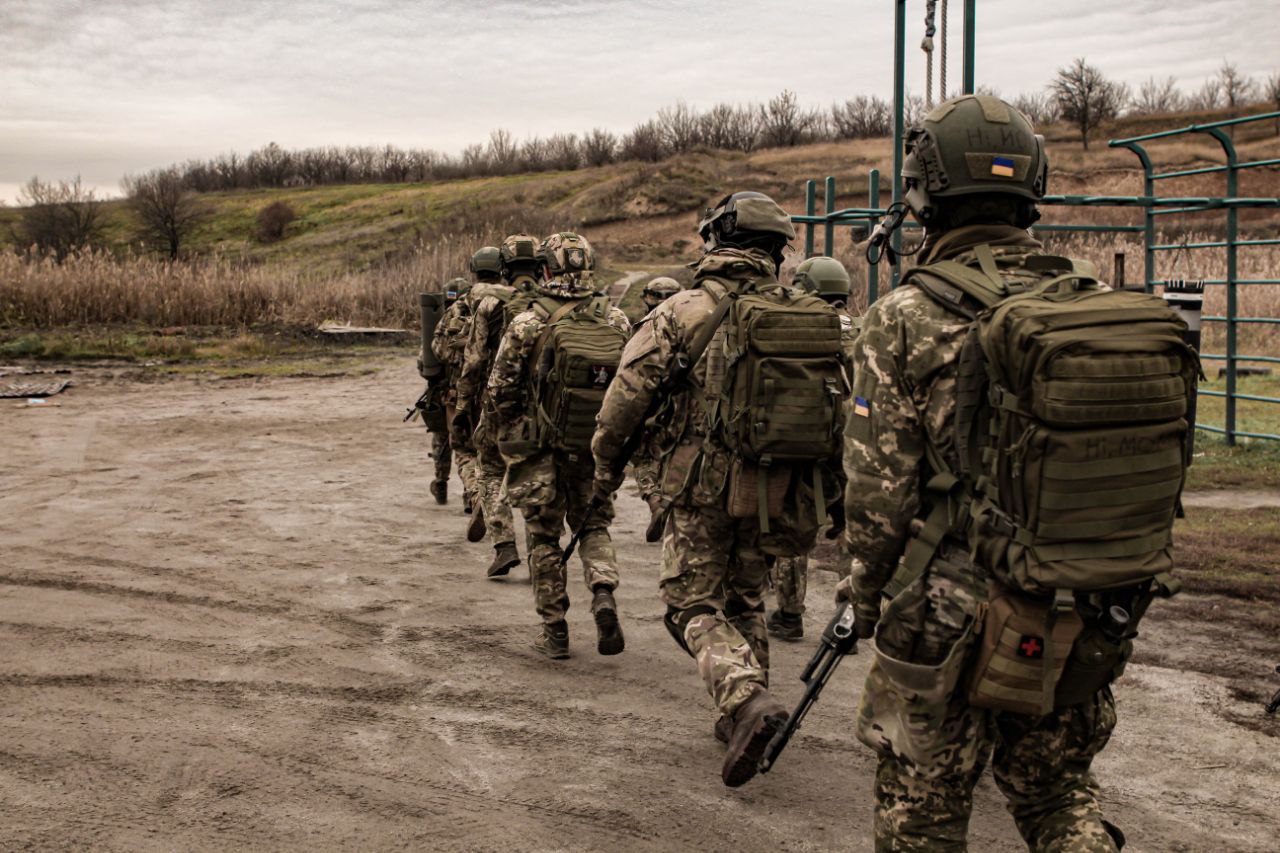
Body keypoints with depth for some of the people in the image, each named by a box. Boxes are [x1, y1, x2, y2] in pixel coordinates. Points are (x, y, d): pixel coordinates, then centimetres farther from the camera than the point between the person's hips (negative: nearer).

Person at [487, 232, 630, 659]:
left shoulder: (528, 324, -11)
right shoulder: (617, 323, -2)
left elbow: (500, 388, -6)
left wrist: (505, 438, 10)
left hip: (541, 447, -2)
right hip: (595, 448, 2)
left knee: (544, 536, 11)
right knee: (594, 525, 19)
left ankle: (554, 631, 15)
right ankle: (603, 594, -7)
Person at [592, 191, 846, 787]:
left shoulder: (685, 312, -8)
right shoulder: (813, 318, 5)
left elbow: (628, 394, -7)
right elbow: (840, 409, 9)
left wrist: (607, 463, 8)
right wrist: (823, 491, 20)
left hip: (705, 486, -5)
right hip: (778, 493, 5)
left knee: (695, 605, 6)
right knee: (745, 601, 22)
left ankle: (747, 699, -16)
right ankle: (742, 718, 27)